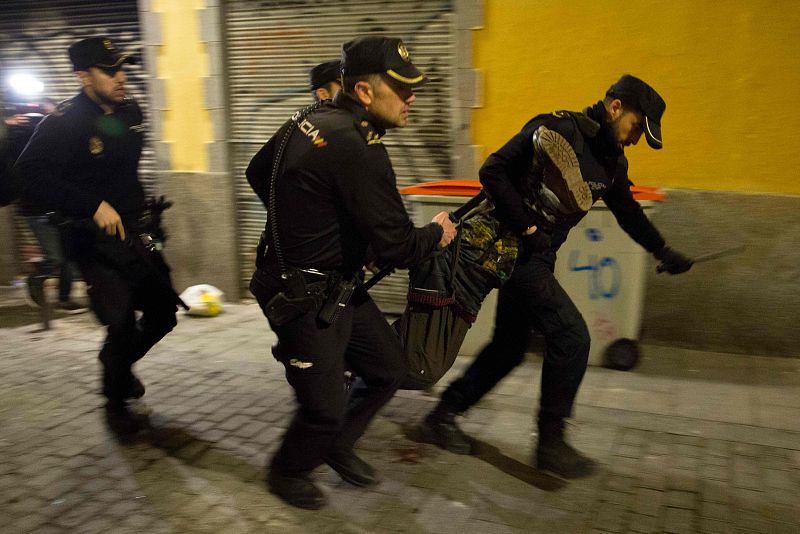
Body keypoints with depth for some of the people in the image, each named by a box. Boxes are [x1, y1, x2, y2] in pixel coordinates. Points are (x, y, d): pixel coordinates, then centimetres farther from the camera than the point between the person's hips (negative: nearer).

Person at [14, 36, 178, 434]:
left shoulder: (129, 111, 6)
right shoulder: (64, 122, -15)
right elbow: (32, 175, -24)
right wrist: (94, 205, -29)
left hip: (136, 231, 7)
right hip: (95, 239, -7)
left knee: (163, 312, 11)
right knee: (122, 324, -9)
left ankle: (121, 362, 40)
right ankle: (115, 400, 18)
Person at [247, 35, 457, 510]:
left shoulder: (314, 117, 3)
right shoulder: (358, 149, -26)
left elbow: (257, 173, 16)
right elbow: (398, 247, -24)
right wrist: (438, 233, -3)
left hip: (339, 287, 10)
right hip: (306, 301, -10)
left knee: (388, 371, 17)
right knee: (326, 408, 7)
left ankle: (338, 446, 40)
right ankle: (287, 474, 36)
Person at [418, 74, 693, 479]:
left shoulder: (612, 162, 10)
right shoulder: (556, 131, -16)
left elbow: (627, 210, 24)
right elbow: (492, 172, -20)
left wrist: (663, 252, 24)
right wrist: (528, 229, -21)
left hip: (537, 255, 9)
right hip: (515, 250, -9)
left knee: (509, 347, 12)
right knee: (571, 337, -10)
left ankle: (441, 417, 24)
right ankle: (551, 443, 4)